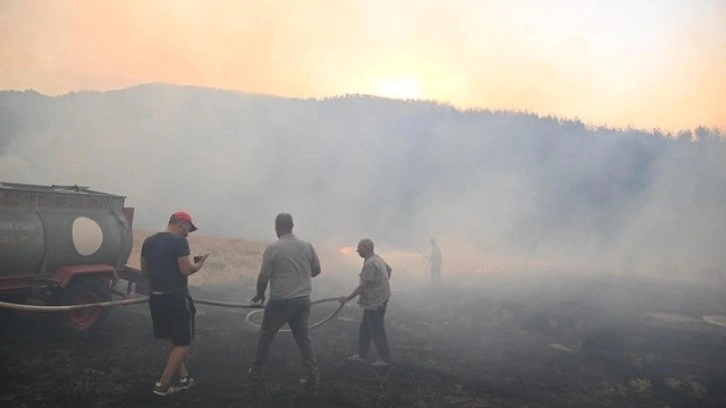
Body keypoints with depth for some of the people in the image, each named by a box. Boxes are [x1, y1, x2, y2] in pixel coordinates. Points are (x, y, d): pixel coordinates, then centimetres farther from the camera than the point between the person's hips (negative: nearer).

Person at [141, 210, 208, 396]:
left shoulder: (148, 241, 9)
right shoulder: (179, 241, -15)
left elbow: (144, 271, 15)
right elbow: (186, 270, -20)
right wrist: (199, 264, -1)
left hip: (156, 297, 8)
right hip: (176, 299, -8)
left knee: (171, 341, 20)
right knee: (182, 343, 6)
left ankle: (183, 378, 29)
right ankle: (163, 385, 6)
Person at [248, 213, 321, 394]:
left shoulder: (272, 248, -11)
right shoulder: (307, 246, 0)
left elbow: (263, 277, -8)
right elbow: (316, 270, 9)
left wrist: (260, 294, 10)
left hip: (280, 301, -3)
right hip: (303, 300, 4)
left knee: (266, 336, 16)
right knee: (304, 338, 12)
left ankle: (256, 371, 29)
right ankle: (313, 378, 8)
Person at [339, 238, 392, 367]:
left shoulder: (370, 264, -23)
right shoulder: (377, 259, 9)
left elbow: (362, 286, -24)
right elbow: (389, 269, 25)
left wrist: (347, 298, -17)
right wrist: (383, 284, 28)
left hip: (375, 303, -10)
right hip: (377, 301, 10)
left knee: (376, 331, 1)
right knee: (364, 328, 17)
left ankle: (385, 359, 12)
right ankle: (362, 355, 27)